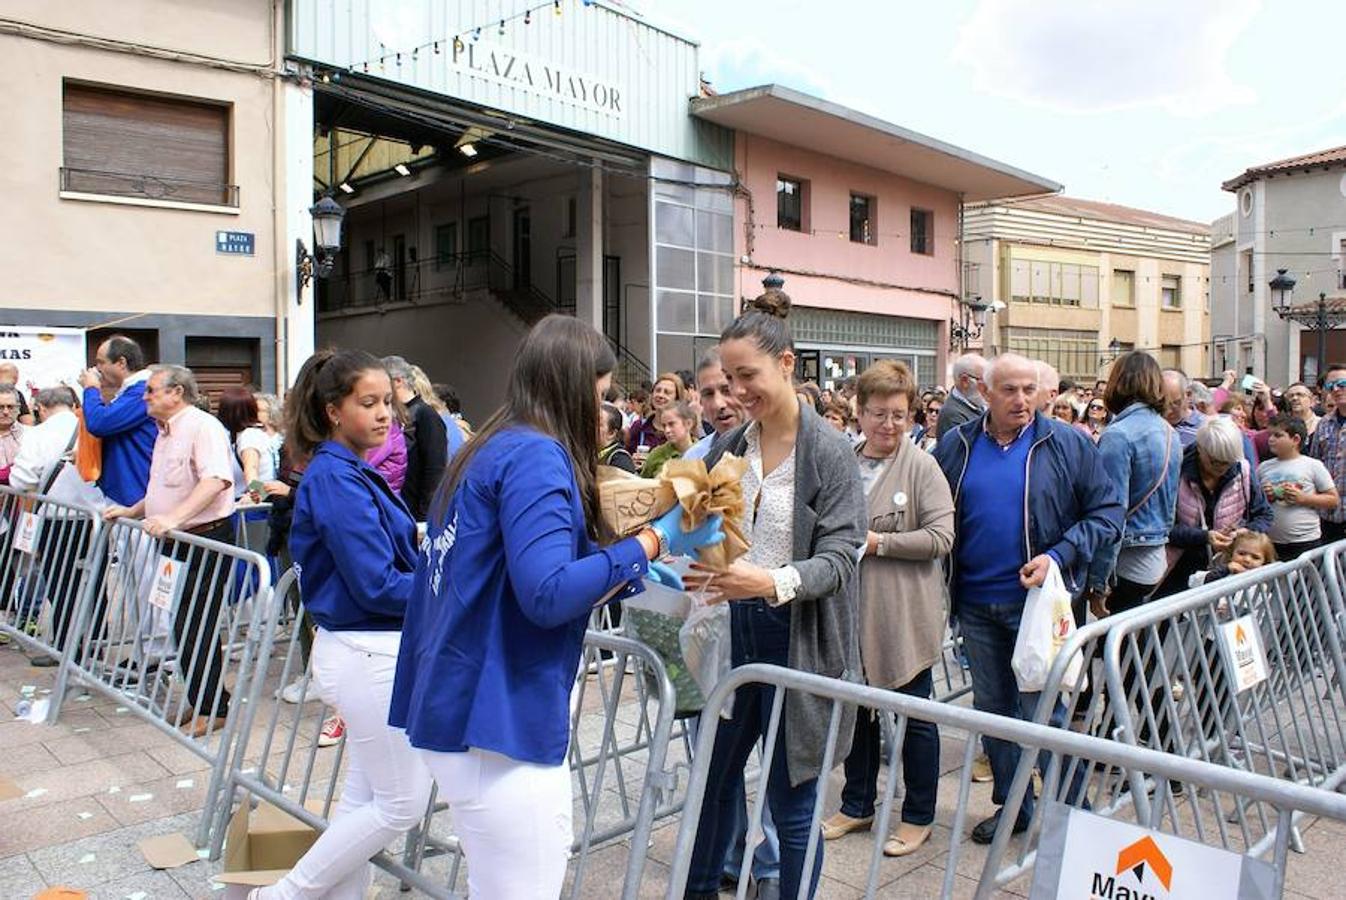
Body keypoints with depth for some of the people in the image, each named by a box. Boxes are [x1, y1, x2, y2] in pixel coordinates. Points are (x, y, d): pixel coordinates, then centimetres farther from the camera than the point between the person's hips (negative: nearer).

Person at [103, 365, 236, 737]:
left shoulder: (203, 427, -15)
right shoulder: (165, 433, 18)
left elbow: (217, 480, -30)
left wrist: (175, 518, -37)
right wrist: (131, 511, 20)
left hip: (206, 541, -10)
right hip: (177, 541, 10)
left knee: (193, 627, -7)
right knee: (187, 625, 14)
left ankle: (211, 709, 3)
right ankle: (203, 702, 23)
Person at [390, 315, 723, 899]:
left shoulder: (488, 451, 13)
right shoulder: (535, 456, -15)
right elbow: (547, 594, -23)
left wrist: (627, 576, 16)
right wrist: (655, 540, -13)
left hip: (465, 712, 9)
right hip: (497, 721, -9)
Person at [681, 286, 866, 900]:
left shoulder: (830, 451, -13)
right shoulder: (727, 446, 3)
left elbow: (838, 557, -17)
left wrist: (773, 582, -34)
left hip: (799, 638, -5)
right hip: (735, 630, 6)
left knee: (791, 800, 7)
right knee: (714, 773, 19)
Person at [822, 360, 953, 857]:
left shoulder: (921, 466, -9)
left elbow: (940, 537, -15)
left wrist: (877, 542, -17)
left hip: (904, 613, -4)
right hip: (852, 610, 5)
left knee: (914, 714, 9)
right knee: (858, 709, 17)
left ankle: (918, 816, 26)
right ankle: (857, 805, 34)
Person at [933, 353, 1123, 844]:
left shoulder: (1067, 444, -4)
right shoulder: (956, 447, 4)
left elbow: (1107, 512, -3)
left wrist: (1058, 556, -16)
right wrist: (945, 582, 1)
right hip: (976, 602, 4)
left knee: (1042, 710, -2)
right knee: (992, 707, 14)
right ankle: (1012, 804, 31)